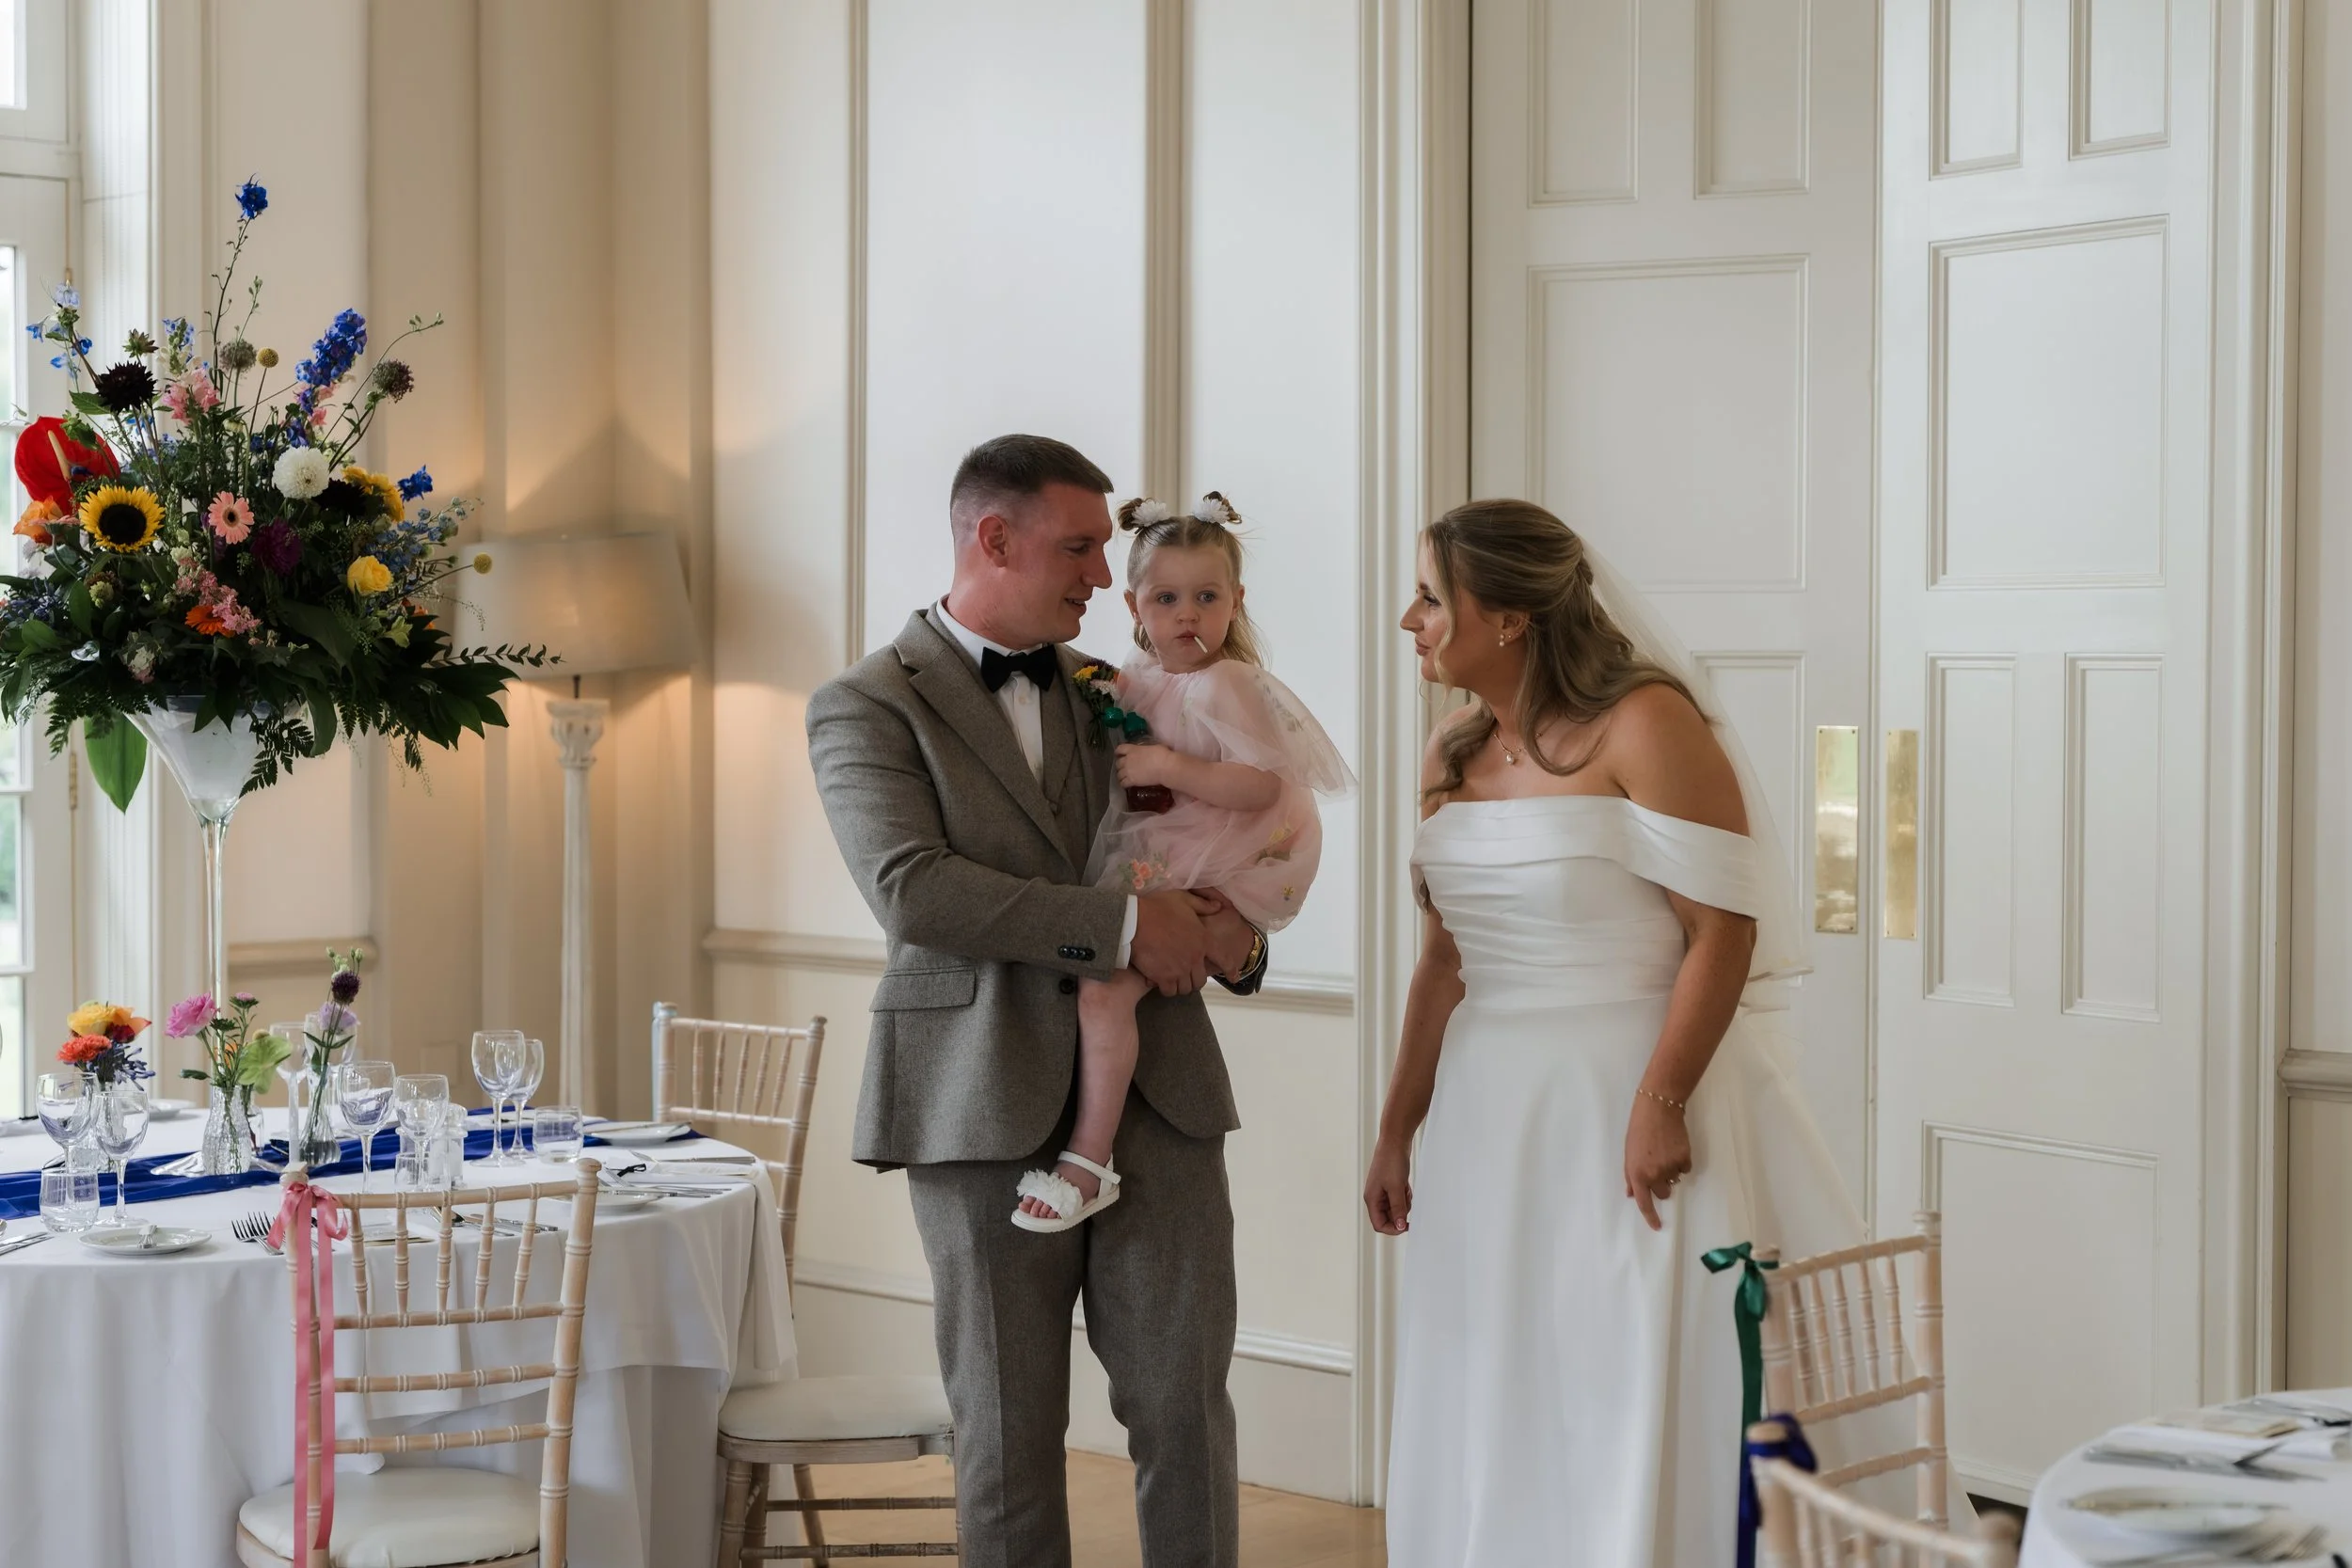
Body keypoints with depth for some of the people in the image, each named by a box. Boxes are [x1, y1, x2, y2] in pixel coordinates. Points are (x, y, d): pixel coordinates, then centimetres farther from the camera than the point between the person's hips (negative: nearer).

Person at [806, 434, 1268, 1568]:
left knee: (1185, 1407, 1)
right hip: (988, 1103, -4)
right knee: (1007, 1430, 5)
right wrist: (1121, 924, -19)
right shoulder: (866, 705, -1)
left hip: (1156, 1091, 4)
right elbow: (911, 889, -16)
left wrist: (1234, 936, 1)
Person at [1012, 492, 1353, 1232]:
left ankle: (1089, 1163, -12)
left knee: (1106, 984, -18)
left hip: (1212, 878, -10)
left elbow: (1260, 786, -26)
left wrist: (1163, 765, -27)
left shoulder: (1225, 685, -17)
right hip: (1153, 858, 10)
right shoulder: (1135, 678, 9)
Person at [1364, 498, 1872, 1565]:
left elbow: (1725, 928, -16)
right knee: (1492, 1425, 13)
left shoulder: (1644, 726, -12)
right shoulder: (1452, 759, 9)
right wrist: (1397, 1132, 14)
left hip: (1626, 1105, -7)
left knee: (1640, 1410, 2)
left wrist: (1659, 1104, -22)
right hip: (1492, 1117, 7)